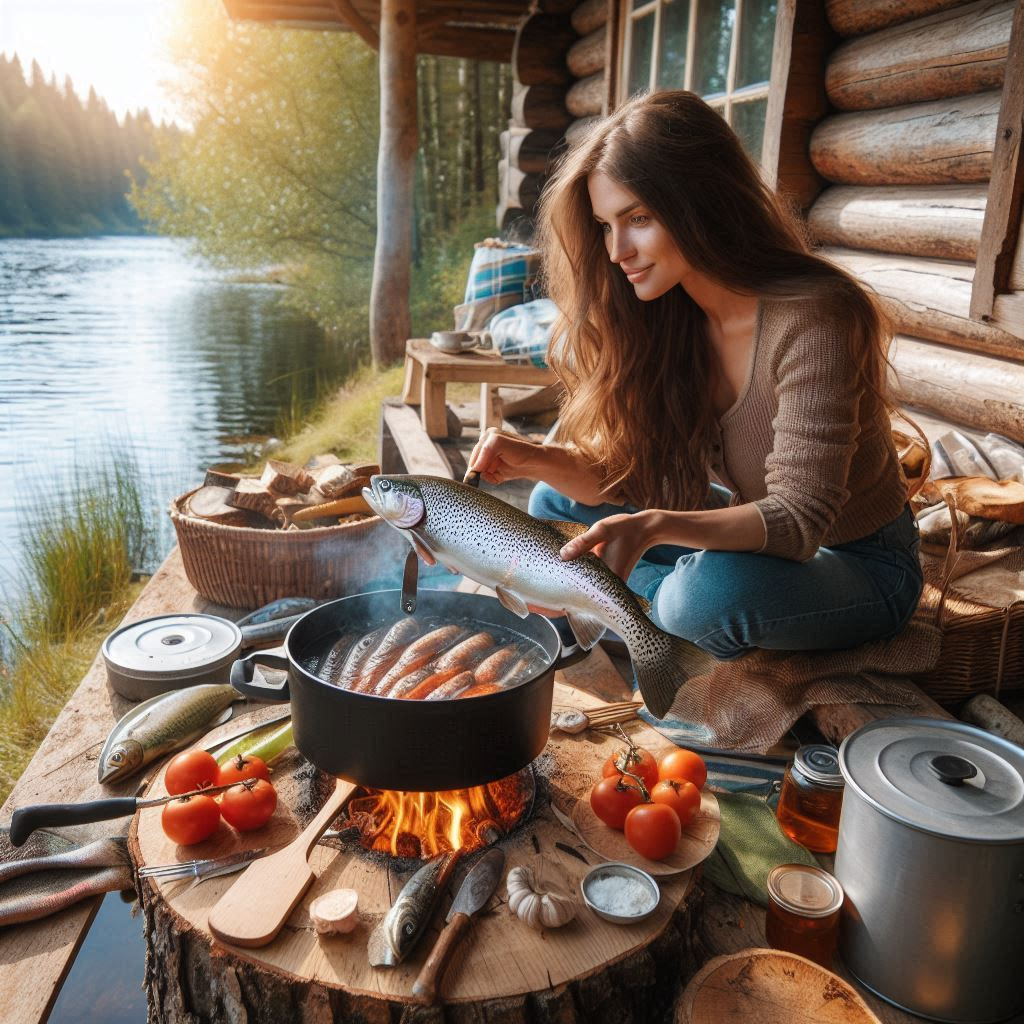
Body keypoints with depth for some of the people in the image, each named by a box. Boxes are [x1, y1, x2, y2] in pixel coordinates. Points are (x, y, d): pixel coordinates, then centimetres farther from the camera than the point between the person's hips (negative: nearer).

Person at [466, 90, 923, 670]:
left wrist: (657, 526, -45)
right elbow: (627, 474, -5)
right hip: (752, 531, 6)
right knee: (555, 502, 2)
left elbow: (797, 518, -30)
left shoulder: (812, 320, -28)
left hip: (859, 567, -6)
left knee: (715, 590, -37)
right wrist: (537, 460, -24)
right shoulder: (662, 315, -6)